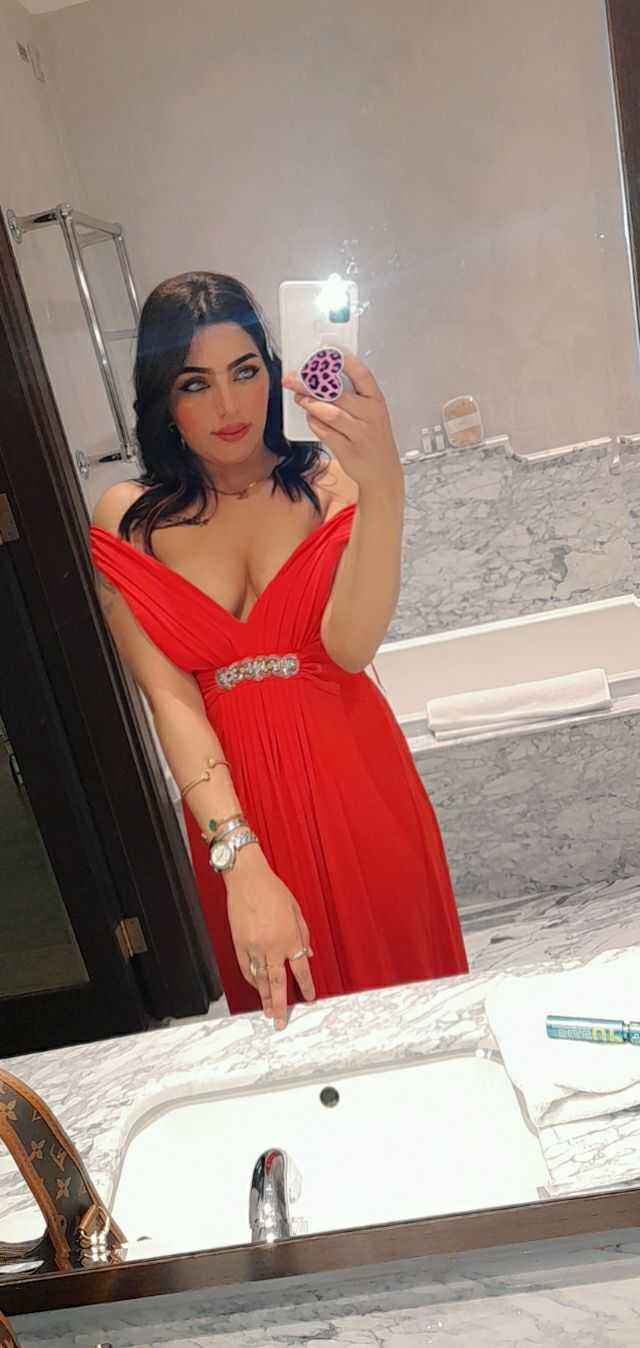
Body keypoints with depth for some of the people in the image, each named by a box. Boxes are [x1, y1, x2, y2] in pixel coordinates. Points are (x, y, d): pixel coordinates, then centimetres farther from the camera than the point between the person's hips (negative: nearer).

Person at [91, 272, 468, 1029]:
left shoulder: (327, 482, -4)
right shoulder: (128, 521, -3)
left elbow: (351, 645, -19)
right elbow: (169, 697, -12)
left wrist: (383, 491, -34)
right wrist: (241, 860, -22)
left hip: (356, 783, 0)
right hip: (233, 803, 1)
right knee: (287, 1019, 19)